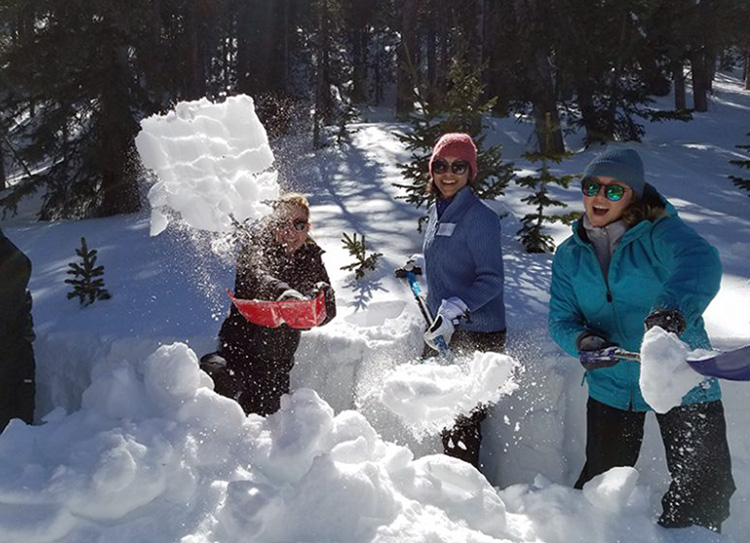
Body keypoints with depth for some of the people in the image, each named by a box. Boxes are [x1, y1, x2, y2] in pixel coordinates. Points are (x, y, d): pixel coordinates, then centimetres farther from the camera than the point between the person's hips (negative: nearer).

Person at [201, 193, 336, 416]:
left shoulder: (311, 258, 6)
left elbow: (328, 310, -5)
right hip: (239, 347, -4)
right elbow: (255, 275, -30)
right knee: (217, 374, -34)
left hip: (276, 365, 4)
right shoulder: (256, 246, -5)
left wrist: (322, 295, -31)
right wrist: (283, 291, -53)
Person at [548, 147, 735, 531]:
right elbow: (561, 318, -4)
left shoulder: (660, 233, -14)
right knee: (601, 482, 17)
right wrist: (582, 341, -27)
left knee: (706, 491, 6)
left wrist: (673, 309, -57)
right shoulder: (569, 254, 1)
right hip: (611, 385, 3)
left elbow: (699, 262, -36)